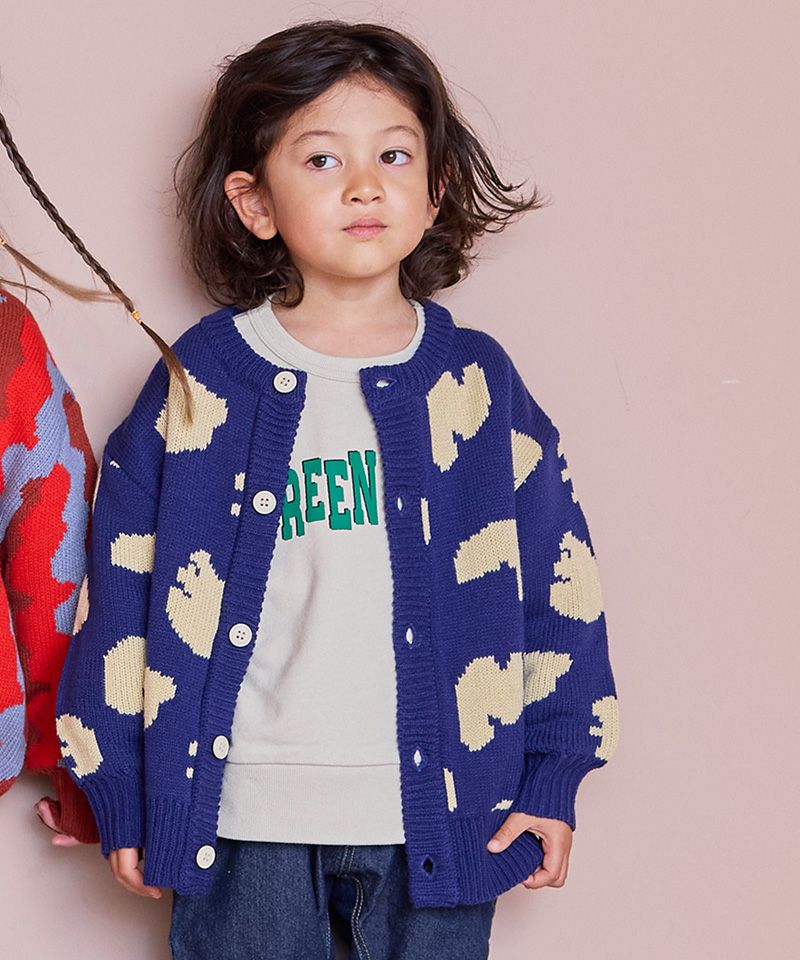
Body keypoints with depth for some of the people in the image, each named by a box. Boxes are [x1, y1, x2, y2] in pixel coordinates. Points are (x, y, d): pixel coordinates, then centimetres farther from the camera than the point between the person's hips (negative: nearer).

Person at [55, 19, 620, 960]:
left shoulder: (476, 383, 0)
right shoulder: (201, 382, -3)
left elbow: (558, 581, 3)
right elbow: (123, 590, 0)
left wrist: (552, 780, 1)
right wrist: (123, 796, 1)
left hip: (439, 813, 1)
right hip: (243, 820, -1)